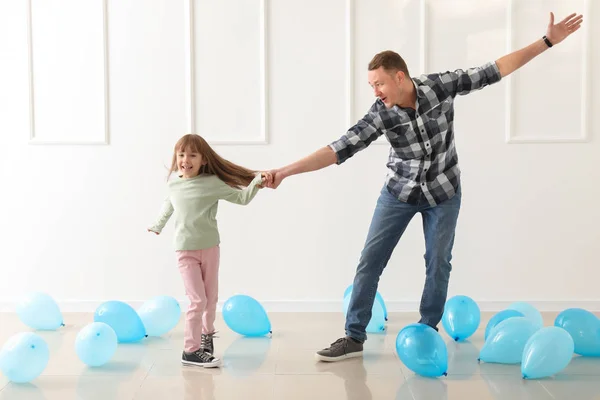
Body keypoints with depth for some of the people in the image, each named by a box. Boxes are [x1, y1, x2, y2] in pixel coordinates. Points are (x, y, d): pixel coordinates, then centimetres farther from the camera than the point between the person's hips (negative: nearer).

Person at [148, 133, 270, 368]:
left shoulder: (212, 183, -7)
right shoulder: (174, 185, 1)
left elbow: (241, 197, -8)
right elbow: (168, 206, 23)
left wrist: (256, 182, -24)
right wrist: (158, 225, 39)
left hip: (210, 248, 1)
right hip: (185, 251, -1)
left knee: (211, 298, 13)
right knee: (197, 300, -10)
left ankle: (206, 333, 38)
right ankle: (191, 350, -4)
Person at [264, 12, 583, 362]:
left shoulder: (440, 86, -18)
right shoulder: (379, 115, -19)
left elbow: (494, 71, -13)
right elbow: (339, 149, -24)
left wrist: (548, 41, -14)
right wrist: (285, 171, -33)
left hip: (443, 192, 0)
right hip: (400, 192, 0)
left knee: (438, 263, 5)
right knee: (370, 261, -3)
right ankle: (354, 338, 7)